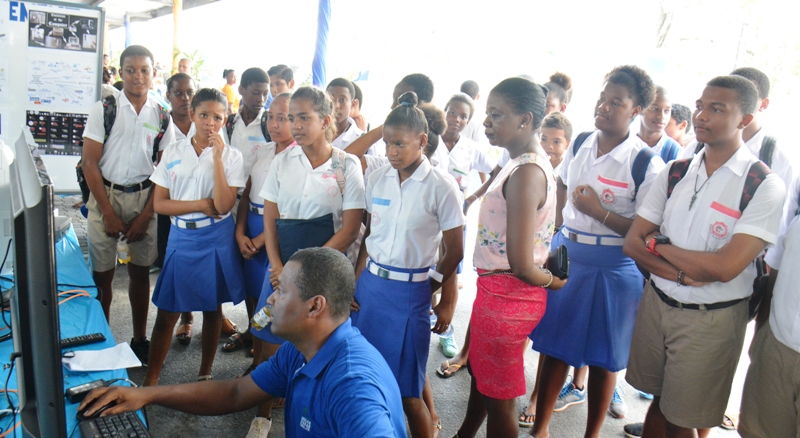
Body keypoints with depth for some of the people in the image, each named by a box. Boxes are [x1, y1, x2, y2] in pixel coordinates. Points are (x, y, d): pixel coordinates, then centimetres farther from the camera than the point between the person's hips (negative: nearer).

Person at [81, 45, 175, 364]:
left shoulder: (161, 115, 3)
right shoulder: (104, 108, -3)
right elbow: (90, 164, -5)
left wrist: (145, 215, -4)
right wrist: (109, 213, -9)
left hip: (145, 198, 2)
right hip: (106, 196, -1)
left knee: (140, 271, 9)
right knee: (102, 274, 4)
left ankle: (139, 339, 22)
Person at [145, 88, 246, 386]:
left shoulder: (231, 156, -2)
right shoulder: (173, 152, 3)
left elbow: (223, 206, -15)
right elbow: (159, 204, 0)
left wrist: (217, 156, -16)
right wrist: (201, 205, -12)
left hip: (216, 240, -1)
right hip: (181, 238, 1)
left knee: (212, 308, 11)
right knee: (167, 312, 4)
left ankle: (205, 373, 28)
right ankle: (150, 379, 17)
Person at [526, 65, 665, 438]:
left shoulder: (647, 164, -14)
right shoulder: (580, 145, 3)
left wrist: (600, 212, -22)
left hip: (612, 267, -5)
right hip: (566, 254, 5)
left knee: (602, 357, 9)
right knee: (553, 345, 13)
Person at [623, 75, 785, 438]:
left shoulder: (764, 185, -12)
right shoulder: (675, 172, 3)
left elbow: (725, 267, -21)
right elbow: (633, 242, 0)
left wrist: (659, 245, -10)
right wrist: (683, 273, -15)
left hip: (711, 319, -4)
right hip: (656, 301, 4)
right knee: (659, 401, 18)